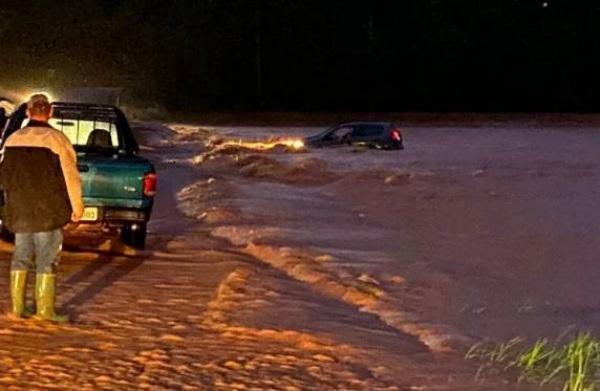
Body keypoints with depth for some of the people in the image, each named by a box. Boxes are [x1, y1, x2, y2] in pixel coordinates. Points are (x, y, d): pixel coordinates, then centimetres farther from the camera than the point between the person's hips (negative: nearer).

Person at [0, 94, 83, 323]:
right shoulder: (56, 140, -12)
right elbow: (70, 176, -12)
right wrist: (77, 206, -2)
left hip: (19, 211, 5)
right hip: (48, 212, -5)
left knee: (21, 256, 13)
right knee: (47, 259, 0)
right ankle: (45, 310, 0)